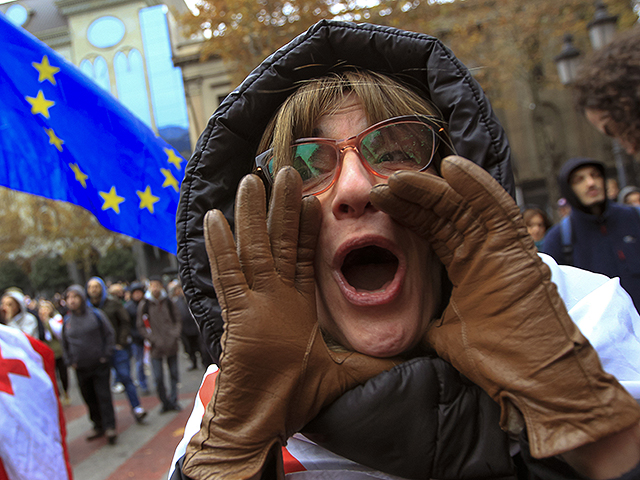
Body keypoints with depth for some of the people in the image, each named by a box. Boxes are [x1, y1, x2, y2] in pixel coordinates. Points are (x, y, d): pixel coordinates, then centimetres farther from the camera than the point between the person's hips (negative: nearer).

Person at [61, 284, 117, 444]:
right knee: (89, 397, 9)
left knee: (103, 395, -4)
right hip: (81, 367, 3)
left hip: (100, 365, -3)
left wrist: (106, 355, -5)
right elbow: (65, 343, 17)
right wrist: (70, 361, 8)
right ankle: (98, 426, 22)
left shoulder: (96, 314, -6)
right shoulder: (67, 320, 3)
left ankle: (109, 427, 3)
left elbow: (110, 334, 0)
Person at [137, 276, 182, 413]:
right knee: (158, 378, -3)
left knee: (174, 374, 8)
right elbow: (141, 327, -1)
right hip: (156, 348, -2)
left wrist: (174, 335, -6)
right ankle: (165, 403, 15)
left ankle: (173, 400, 23)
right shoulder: (144, 305, -2)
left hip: (172, 346, 2)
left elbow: (177, 321, 9)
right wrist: (155, 340, -9)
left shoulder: (168, 303, 5)